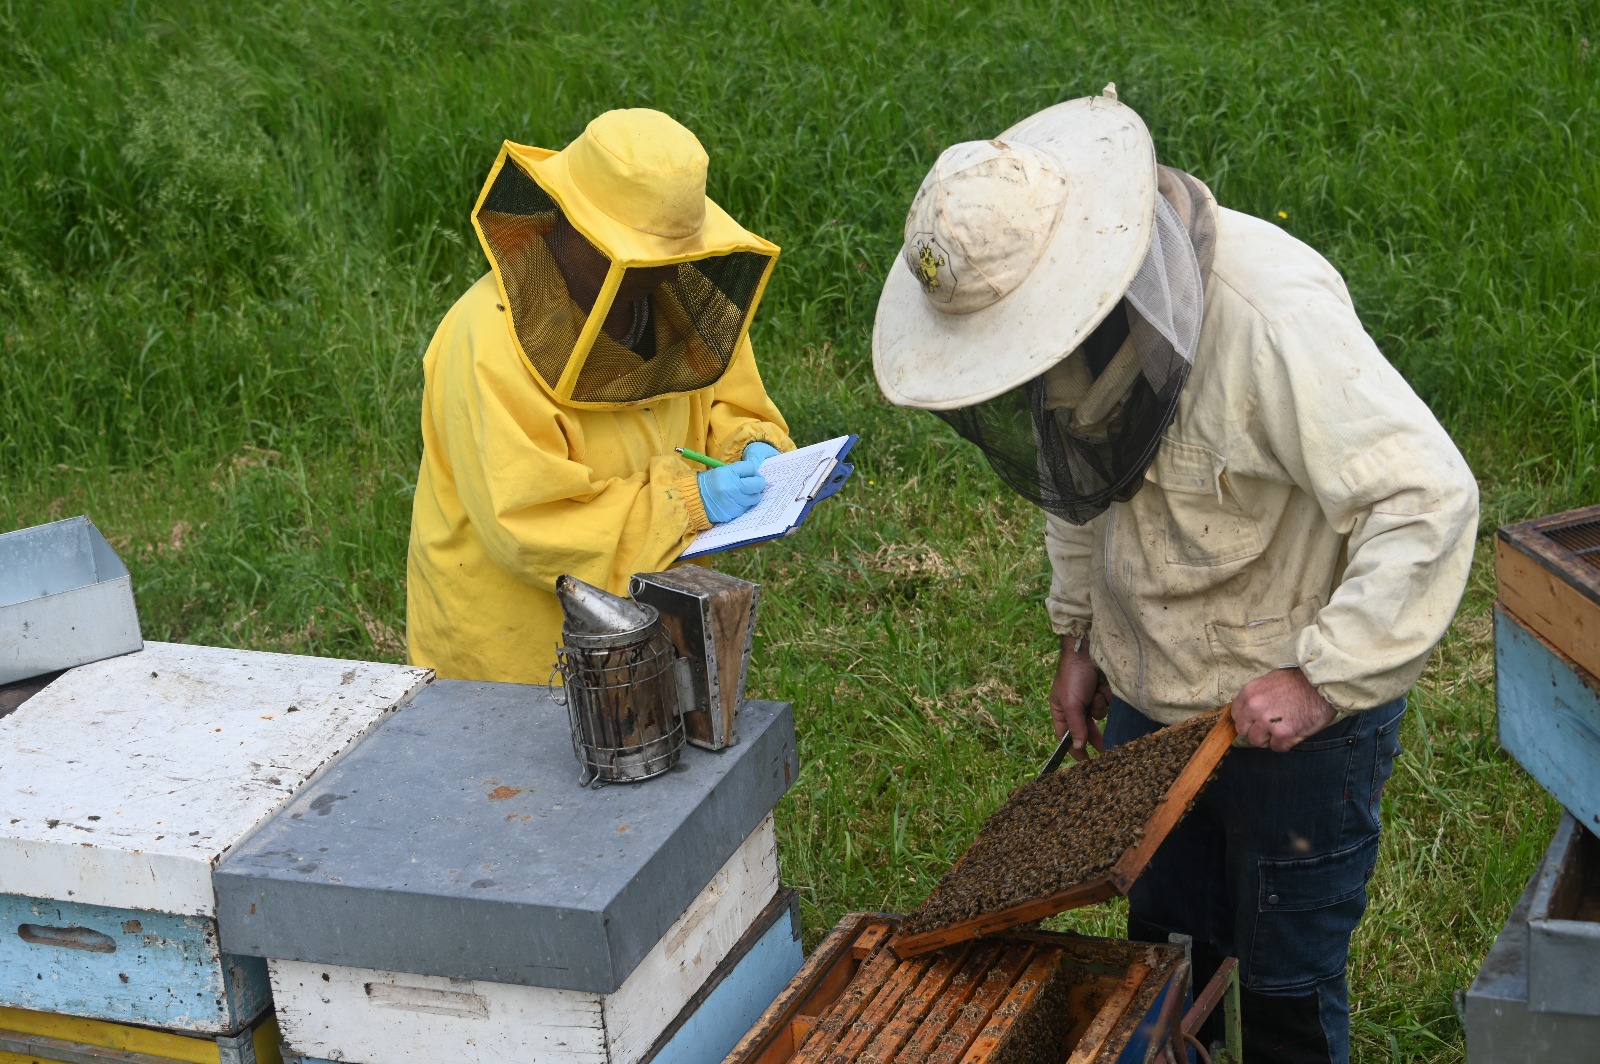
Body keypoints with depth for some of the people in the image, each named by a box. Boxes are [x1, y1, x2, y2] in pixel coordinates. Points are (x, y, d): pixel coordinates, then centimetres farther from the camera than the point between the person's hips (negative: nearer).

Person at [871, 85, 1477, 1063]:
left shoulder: (1272, 311, -31)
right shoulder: (1070, 308, -7)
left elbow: (1430, 498, -32)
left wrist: (1323, 678, -32)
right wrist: (1082, 629, 11)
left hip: (1300, 717, -6)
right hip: (1150, 698, 7)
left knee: (1289, 982, 9)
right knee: (1162, 949, 20)